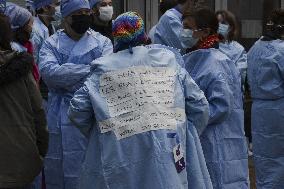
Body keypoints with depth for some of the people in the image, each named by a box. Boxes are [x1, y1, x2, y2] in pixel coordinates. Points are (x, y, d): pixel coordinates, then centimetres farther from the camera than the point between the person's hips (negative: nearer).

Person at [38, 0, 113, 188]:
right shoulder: (52, 43, 5)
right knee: (55, 170, 8)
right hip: (58, 120, 1)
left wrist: (64, 79, -13)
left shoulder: (103, 43, 5)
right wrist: (88, 70, -16)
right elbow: (48, 72, -14)